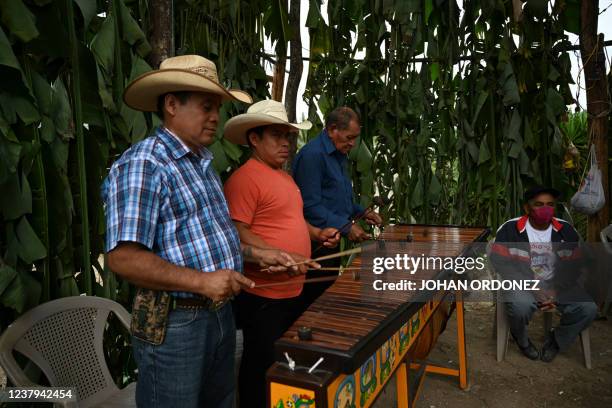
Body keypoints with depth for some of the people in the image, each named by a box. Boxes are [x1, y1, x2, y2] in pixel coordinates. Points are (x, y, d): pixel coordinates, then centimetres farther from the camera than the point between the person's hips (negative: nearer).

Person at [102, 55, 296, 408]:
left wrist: (257, 254, 8)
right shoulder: (142, 166, -19)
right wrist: (201, 281, -27)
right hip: (172, 325, -9)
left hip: (221, 313, 9)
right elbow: (123, 258, -24)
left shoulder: (203, 163, 11)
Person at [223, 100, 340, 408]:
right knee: (262, 367, 9)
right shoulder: (243, 178, -18)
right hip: (262, 295, -9)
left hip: (292, 290, 10)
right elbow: (236, 234, -23)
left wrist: (316, 233, 7)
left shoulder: (285, 176, 13)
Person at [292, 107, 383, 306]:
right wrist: (346, 226, -23)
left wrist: (361, 212, 9)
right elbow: (310, 206, -24)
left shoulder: (340, 155, 13)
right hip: (316, 245, -9)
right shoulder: (312, 155, -18)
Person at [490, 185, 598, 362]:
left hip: (556, 286, 4)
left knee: (588, 309, -20)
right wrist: (533, 288, -19)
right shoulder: (509, 229, -11)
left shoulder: (567, 231, 1)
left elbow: (573, 266, 4)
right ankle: (522, 341, 3)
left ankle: (555, 341, 10)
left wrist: (555, 290, -14)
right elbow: (500, 263, -13)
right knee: (521, 306, -35)